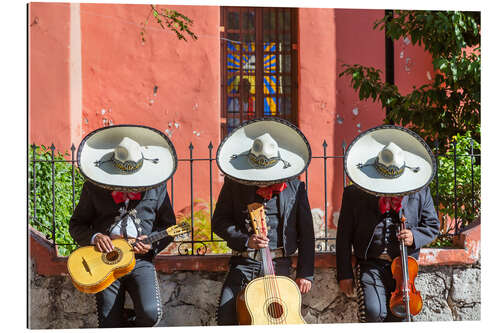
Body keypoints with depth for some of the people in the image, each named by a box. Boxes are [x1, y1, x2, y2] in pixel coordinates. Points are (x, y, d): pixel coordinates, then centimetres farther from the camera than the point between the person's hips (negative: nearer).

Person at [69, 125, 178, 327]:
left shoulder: (156, 186, 5)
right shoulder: (94, 187, 5)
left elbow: (168, 226, 13)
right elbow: (76, 224, 11)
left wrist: (153, 244, -6)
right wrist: (94, 237, -10)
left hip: (141, 260, 0)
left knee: (151, 313, -22)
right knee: (109, 324, -7)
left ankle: (134, 327, 9)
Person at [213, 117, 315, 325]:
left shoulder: (295, 187, 5)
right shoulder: (234, 184, 3)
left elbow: (306, 233, 7)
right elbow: (218, 222, 4)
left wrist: (305, 273, 3)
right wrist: (245, 240, -13)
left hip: (279, 264, 0)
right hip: (244, 263, 0)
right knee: (226, 315, -15)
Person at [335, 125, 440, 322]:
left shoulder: (420, 192, 4)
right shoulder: (354, 195, 0)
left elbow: (432, 226, 13)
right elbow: (344, 236, 3)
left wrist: (415, 236, -9)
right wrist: (345, 274, -1)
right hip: (371, 266, -2)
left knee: (397, 317, 5)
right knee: (374, 312, -24)